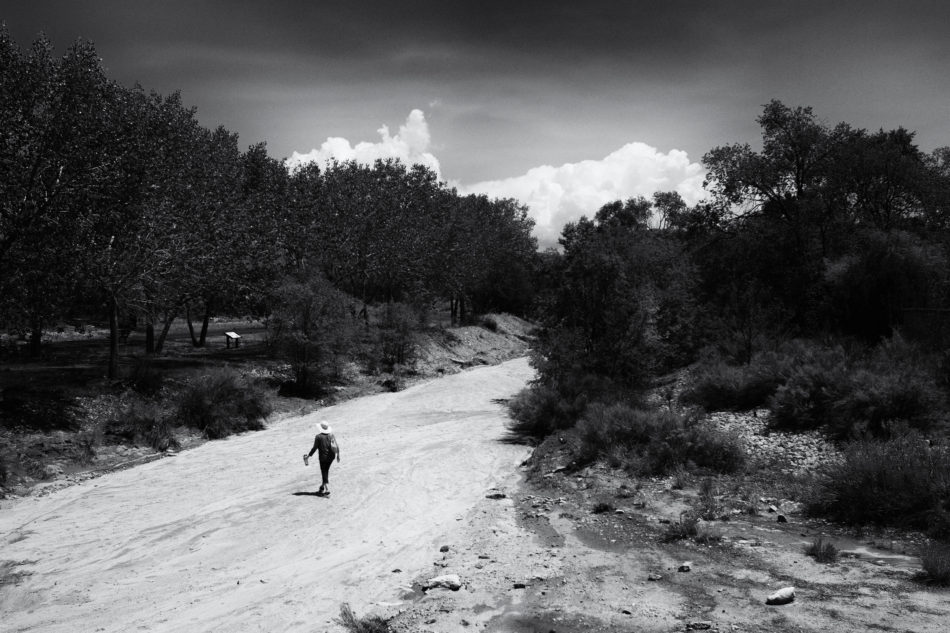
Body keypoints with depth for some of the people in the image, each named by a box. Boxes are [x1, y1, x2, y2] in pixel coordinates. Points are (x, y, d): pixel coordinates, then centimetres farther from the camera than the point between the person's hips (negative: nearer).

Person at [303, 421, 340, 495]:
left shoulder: (318, 437, -14)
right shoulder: (332, 435, 1)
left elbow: (314, 448, -13)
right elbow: (337, 446, 3)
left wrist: (309, 455, -2)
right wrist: (338, 454, 16)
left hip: (323, 457, -5)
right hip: (331, 456, 5)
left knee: (324, 472, 4)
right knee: (326, 471, 20)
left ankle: (327, 489, -3)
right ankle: (322, 487, 30)